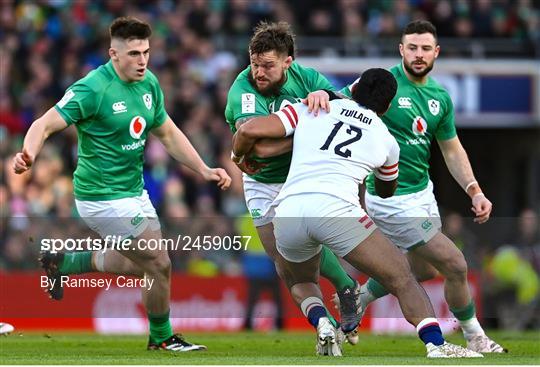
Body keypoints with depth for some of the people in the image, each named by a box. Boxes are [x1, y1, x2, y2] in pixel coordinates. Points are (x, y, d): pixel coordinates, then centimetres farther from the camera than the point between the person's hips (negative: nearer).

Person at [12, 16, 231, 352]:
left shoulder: (149, 84, 2)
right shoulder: (93, 89, -21)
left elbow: (168, 133, 13)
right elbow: (45, 125, -24)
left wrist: (204, 170, 6)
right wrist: (29, 155, -44)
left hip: (134, 190, 9)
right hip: (104, 198, -9)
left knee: (143, 263, 22)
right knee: (159, 264, -6)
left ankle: (64, 262, 37)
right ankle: (162, 337, 18)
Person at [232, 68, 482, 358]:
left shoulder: (309, 110, 22)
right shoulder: (387, 141, 23)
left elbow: (249, 131, 13)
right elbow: (387, 192, 43)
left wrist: (237, 156, 35)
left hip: (287, 212, 2)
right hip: (334, 207, -2)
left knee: (302, 282, 30)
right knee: (401, 279, 5)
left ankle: (321, 323, -2)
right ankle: (436, 345, -17)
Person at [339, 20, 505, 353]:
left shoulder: (440, 97, 5)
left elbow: (452, 149, 12)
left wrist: (474, 191, 1)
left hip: (423, 191, 8)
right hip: (393, 199, -8)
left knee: (424, 268, 22)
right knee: (455, 266, -5)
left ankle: (358, 298, 38)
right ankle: (475, 338, 15)